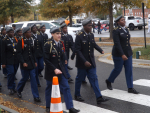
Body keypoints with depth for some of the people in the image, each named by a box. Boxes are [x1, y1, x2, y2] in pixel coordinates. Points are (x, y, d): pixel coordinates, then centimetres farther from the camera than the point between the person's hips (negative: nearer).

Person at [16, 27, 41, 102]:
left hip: (31, 63, 5)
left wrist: (35, 61, 11)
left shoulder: (31, 40, 9)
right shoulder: (21, 41, -8)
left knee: (33, 79, 1)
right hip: (25, 64, -5)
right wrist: (23, 62, -17)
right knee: (25, 78, 5)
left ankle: (36, 96, 3)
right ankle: (19, 90, 34)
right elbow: (19, 53, -10)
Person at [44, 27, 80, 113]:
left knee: (66, 88, 0)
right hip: (51, 71, -5)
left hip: (60, 69, 5)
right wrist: (54, 69, -21)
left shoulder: (61, 43, 4)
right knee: (49, 89, 10)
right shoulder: (48, 45, -13)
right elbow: (46, 60, -16)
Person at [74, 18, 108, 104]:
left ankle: (99, 97, -1)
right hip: (82, 63, -5)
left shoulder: (91, 35, 5)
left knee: (94, 79, 1)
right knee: (80, 79, 10)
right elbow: (78, 50, -17)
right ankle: (77, 95, 29)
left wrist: (100, 50, 4)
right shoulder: (79, 36, -14)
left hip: (91, 62, 5)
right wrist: (84, 61, -25)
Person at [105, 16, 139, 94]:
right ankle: (109, 81, 31)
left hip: (128, 53, 7)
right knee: (117, 69, 6)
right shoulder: (116, 31, -13)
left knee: (129, 70, 3)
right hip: (119, 54, -7)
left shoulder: (126, 30, 10)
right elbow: (117, 44, -20)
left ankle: (130, 88, 8)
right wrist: (122, 55, -26)